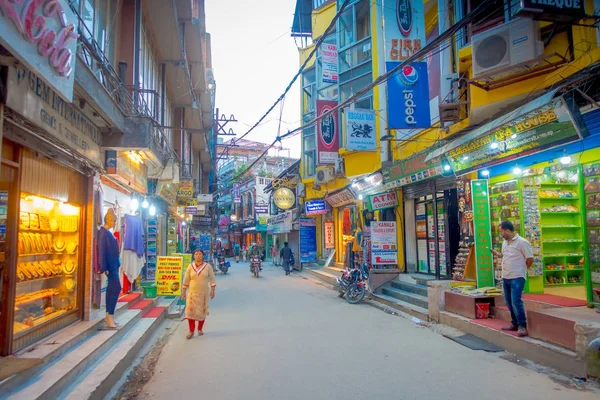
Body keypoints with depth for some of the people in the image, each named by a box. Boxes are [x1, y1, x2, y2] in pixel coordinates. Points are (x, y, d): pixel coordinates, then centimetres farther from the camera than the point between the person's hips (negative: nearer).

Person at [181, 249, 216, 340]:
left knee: (202, 311, 8)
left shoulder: (208, 266, -2)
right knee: (190, 311, -5)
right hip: (192, 292, 0)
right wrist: (183, 291, 3)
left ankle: (200, 329, 25)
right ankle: (191, 331, 4)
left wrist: (212, 290, -7)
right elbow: (186, 280, 3)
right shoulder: (190, 266, 0)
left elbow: (212, 279, 0)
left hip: (204, 292, 0)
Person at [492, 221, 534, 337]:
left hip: (517, 277, -8)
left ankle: (522, 326, -4)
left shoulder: (522, 242, -13)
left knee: (516, 301, -13)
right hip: (505, 277, 8)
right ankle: (515, 323, 25)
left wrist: (521, 270, -1)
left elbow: (530, 259, -10)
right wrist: (497, 254, 6)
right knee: (509, 302, 13)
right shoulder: (505, 242, 12)